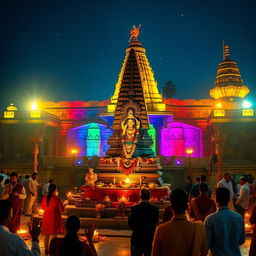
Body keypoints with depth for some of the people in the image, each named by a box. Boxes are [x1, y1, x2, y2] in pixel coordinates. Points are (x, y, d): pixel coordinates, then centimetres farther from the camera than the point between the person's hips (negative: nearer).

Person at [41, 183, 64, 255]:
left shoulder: (44, 198, 0)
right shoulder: (57, 198, -16)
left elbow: (43, 207, 13)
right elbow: (62, 209, -12)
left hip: (46, 217, 5)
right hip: (54, 217, -5)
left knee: (46, 233, 14)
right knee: (53, 234, 1)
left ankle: (46, 249, 23)